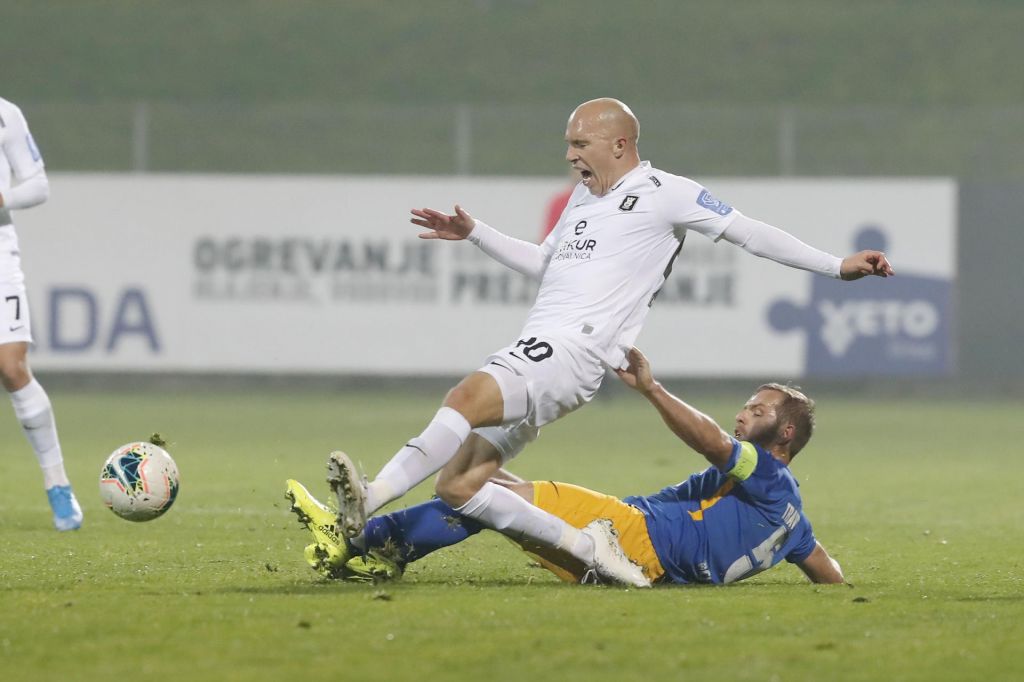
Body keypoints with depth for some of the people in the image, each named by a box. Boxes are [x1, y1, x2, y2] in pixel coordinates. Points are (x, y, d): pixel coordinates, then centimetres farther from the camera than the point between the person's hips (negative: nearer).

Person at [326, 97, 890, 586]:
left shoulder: (664, 194, 3)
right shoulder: (584, 196, 27)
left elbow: (749, 233, 6)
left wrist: (836, 266, 4)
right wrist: (474, 233, 36)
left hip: (572, 351, -9)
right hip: (533, 349, 9)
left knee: (468, 397, -34)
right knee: (458, 484, -4)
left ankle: (371, 500, -45)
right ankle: (585, 546, 0)